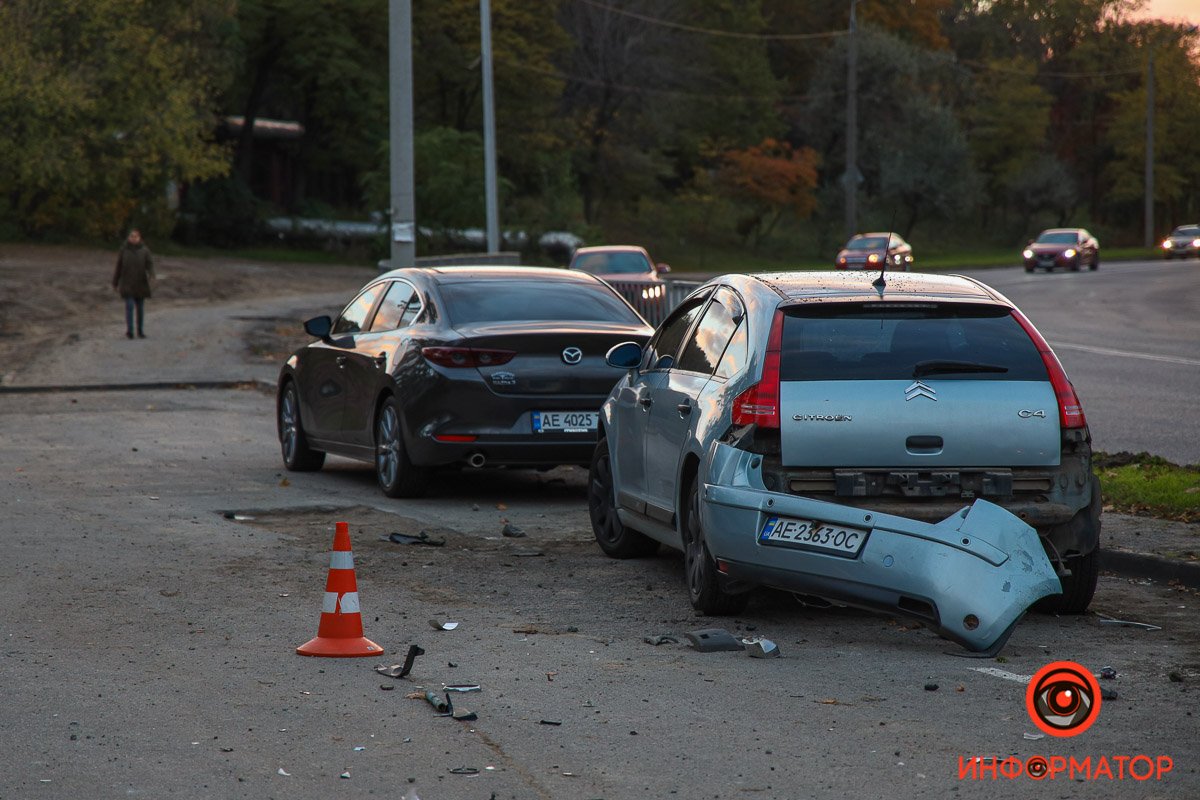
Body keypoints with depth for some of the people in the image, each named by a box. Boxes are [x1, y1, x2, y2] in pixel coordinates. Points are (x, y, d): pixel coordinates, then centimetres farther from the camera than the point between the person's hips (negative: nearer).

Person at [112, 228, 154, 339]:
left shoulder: (144, 250, 2)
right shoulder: (124, 250, 1)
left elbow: (149, 264, -7)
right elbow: (118, 267, 5)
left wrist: (150, 273, -29)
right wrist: (115, 283, 7)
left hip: (140, 283, 2)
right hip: (127, 283, -2)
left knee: (140, 307, 7)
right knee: (129, 306, -12)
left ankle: (140, 331, 18)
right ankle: (129, 331, -13)